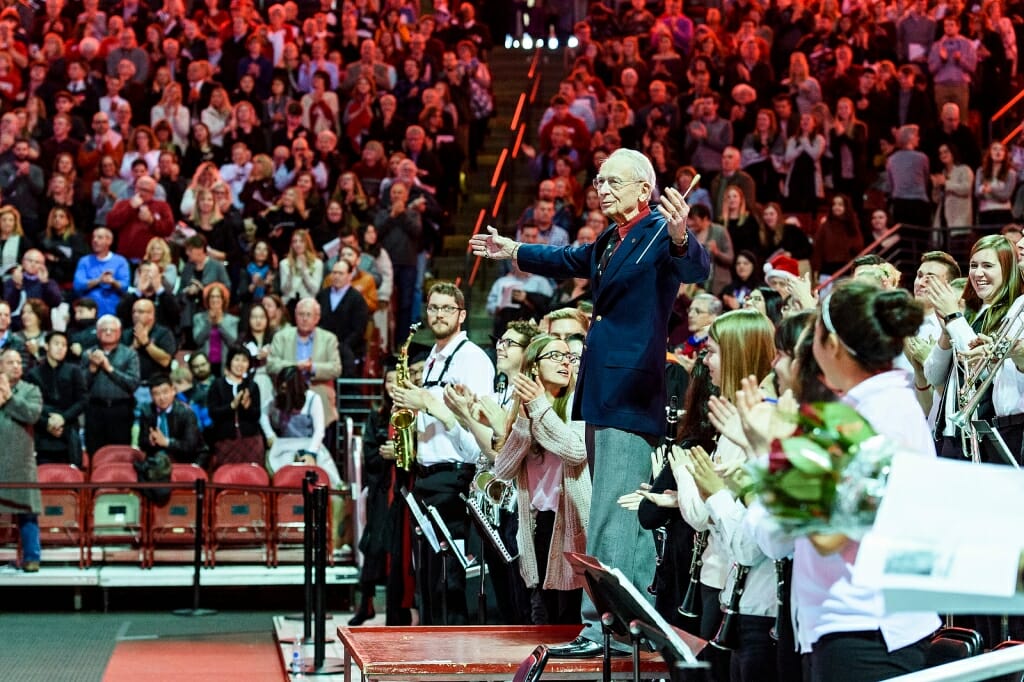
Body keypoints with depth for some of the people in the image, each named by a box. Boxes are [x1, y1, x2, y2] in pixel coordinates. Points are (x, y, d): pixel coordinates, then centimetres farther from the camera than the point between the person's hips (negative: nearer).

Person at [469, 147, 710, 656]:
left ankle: (601, 626, -13)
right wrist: (514, 252, 44)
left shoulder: (661, 232, -9)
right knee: (630, 511, 15)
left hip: (631, 396, -10)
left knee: (611, 514, -13)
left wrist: (680, 238, -50)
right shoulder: (609, 242, 18)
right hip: (602, 394, 10)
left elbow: (697, 269, -29)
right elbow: (570, 261, 38)